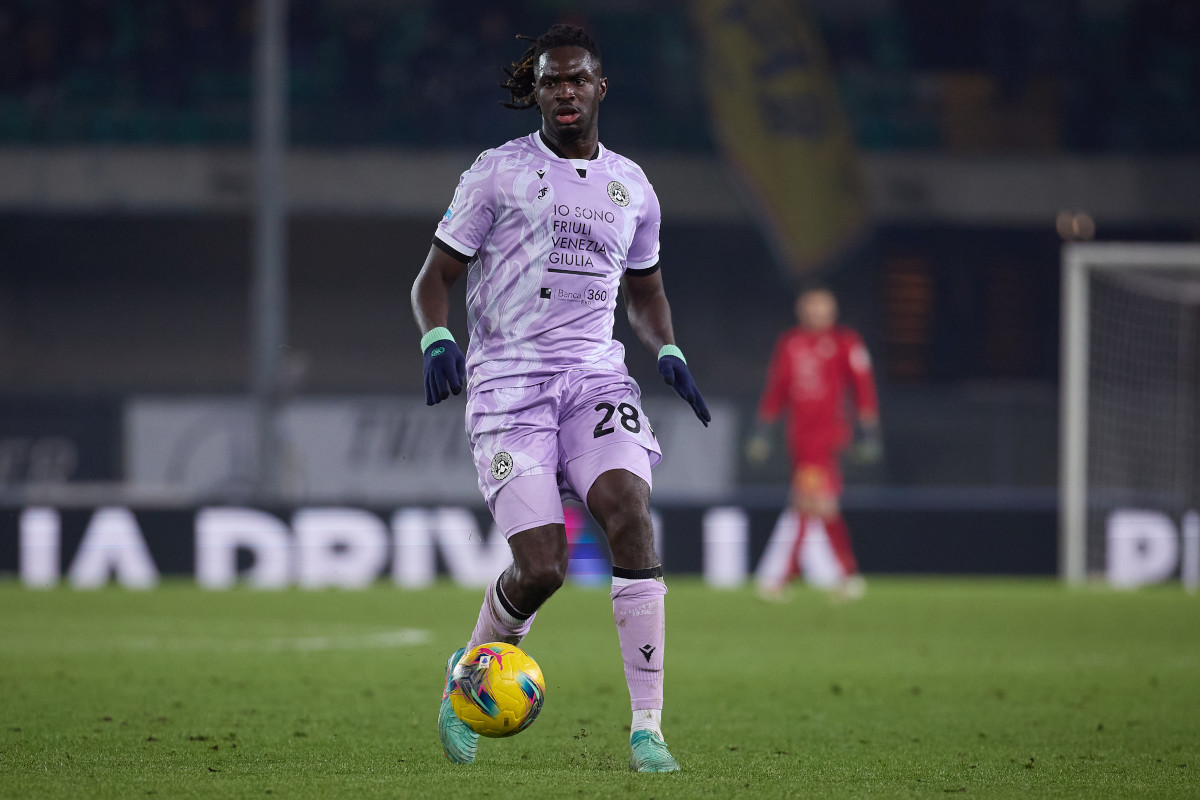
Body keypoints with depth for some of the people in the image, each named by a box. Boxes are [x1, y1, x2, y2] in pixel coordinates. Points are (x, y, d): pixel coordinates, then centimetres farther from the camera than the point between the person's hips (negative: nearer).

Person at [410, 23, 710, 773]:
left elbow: (644, 288, 28)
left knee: (631, 512, -24)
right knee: (541, 567, -15)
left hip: (596, 375, 3)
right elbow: (436, 275, 5)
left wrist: (669, 352, 9)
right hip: (508, 382, -3)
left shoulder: (632, 186, 14)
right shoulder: (498, 172, 2)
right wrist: (437, 340, -15)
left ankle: (647, 728, -21)